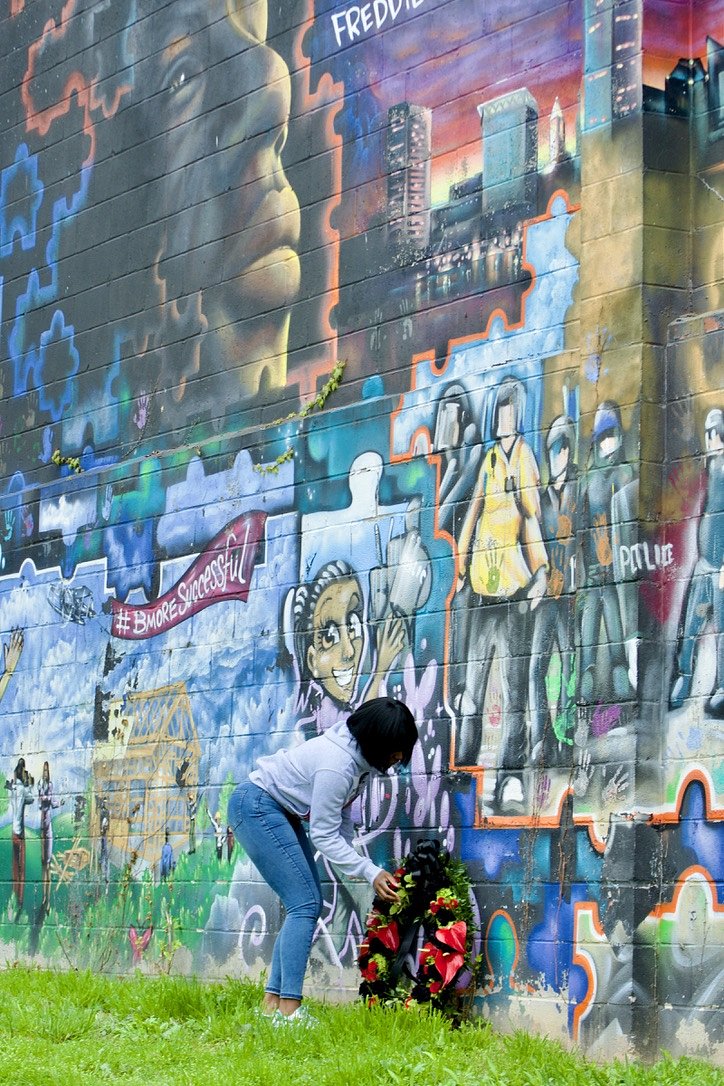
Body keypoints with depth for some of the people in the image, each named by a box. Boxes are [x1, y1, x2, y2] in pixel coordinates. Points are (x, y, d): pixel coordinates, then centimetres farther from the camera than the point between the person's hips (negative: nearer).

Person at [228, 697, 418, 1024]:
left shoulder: (358, 754, -2)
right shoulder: (337, 765, -31)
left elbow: (342, 814, 8)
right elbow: (324, 835, -24)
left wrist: (351, 867, 0)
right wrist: (370, 872, -26)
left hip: (281, 812, 10)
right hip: (255, 807, -10)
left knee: (310, 903, 5)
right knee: (305, 904, -15)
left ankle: (272, 1002, 4)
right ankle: (288, 1009, -19)